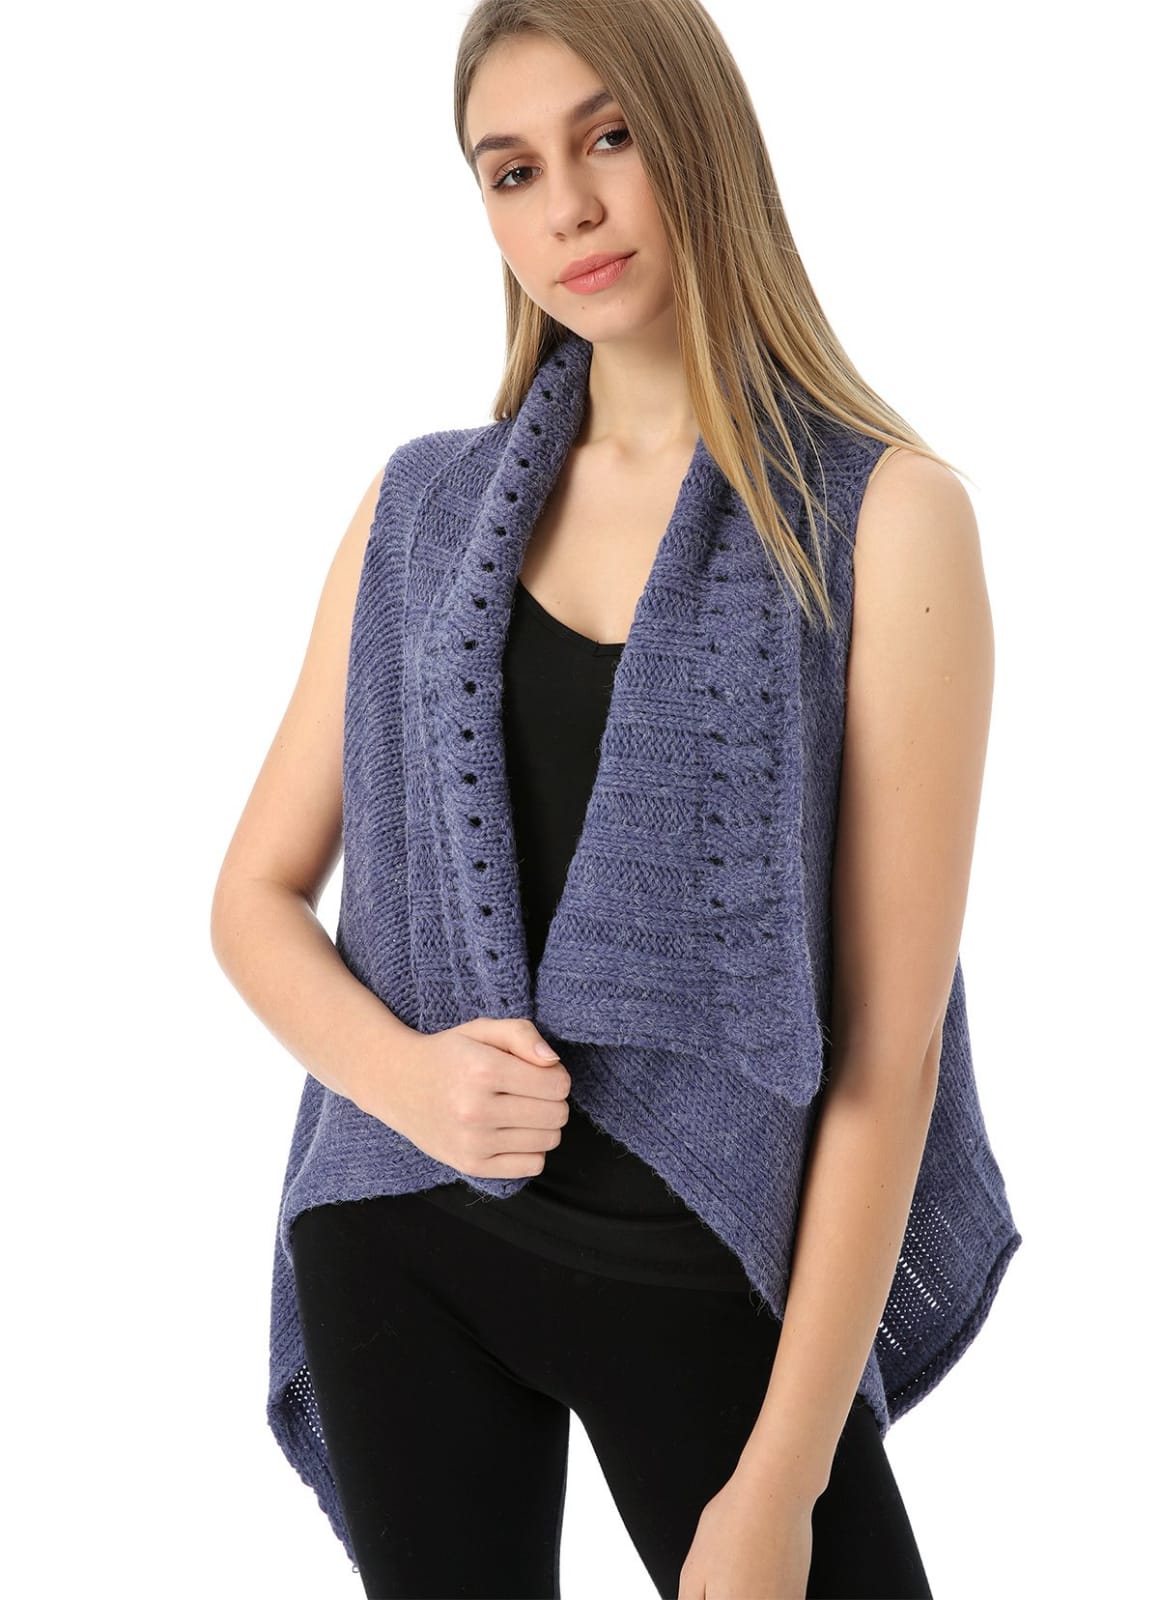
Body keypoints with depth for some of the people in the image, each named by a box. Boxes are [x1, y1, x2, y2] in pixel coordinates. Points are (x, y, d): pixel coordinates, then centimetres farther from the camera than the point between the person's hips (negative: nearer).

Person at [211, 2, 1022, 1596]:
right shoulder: (423, 509, 3)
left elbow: (889, 1034, -12)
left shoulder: (881, 514, -9)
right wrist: (400, 1074, -13)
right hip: (403, 1248, 3)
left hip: (712, 1277, -3)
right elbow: (258, 894, 8)